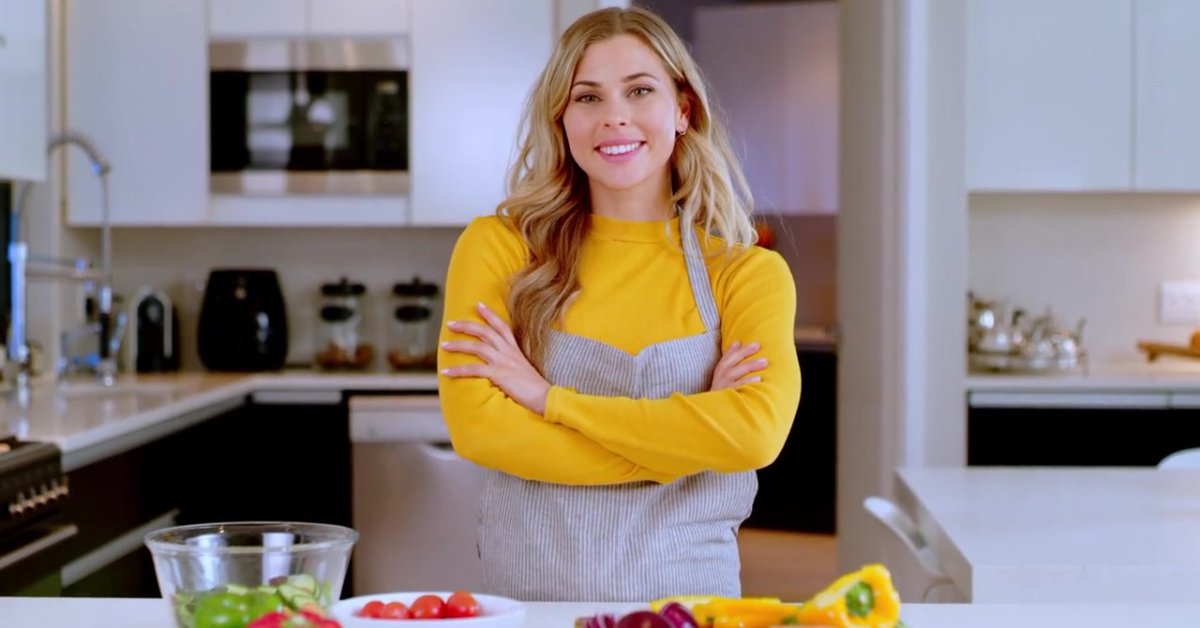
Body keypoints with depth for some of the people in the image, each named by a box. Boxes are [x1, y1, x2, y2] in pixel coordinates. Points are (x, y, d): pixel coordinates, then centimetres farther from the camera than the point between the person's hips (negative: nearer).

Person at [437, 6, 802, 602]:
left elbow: (756, 431, -14)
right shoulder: (497, 247, 2)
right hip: (527, 596, 1)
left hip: (688, 594, 0)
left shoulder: (748, 273, 3)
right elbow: (477, 426, -10)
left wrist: (550, 397, -11)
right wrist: (686, 439, -10)